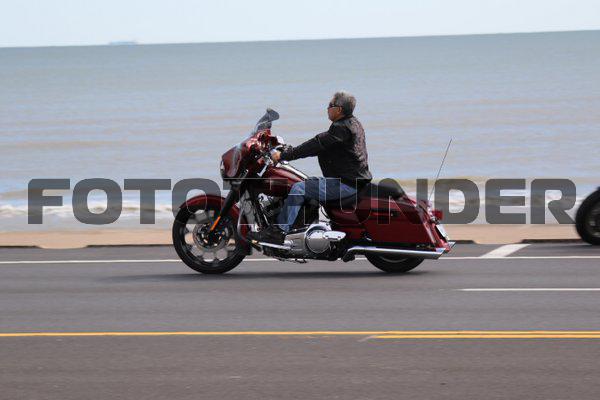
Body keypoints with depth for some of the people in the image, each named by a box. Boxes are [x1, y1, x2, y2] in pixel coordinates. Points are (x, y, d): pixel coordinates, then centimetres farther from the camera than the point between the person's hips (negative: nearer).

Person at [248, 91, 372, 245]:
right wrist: (291, 151, 17)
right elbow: (320, 143, 21)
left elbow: (316, 145, -21)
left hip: (346, 183, -11)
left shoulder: (342, 128, -17)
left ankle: (279, 231, -23)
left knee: (299, 189, -18)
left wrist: (284, 155, -18)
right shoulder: (352, 123, 16)